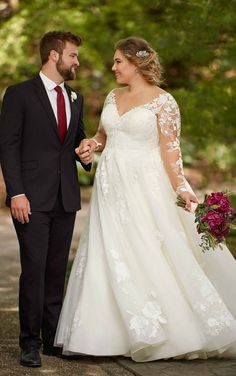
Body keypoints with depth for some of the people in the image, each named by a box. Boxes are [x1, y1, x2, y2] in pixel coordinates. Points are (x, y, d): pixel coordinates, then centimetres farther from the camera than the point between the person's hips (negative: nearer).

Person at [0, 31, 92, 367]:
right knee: (34, 268, -8)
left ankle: (53, 338, 15)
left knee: (57, 270, 8)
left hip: (66, 198, 6)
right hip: (32, 199, -5)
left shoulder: (75, 98, 16)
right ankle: (30, 342, 1)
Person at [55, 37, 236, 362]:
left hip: (146, 187, -6)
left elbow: (170, 150, -11)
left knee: (153, 257, -6)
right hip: (112, 188, 6)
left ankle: (178, 330, 8)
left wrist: (180, 188, -22)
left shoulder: (163, 102, -6)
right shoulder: (113, 97, 13)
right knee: (112, 258, 3)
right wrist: (92, 144, 2)